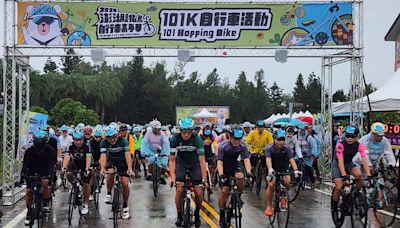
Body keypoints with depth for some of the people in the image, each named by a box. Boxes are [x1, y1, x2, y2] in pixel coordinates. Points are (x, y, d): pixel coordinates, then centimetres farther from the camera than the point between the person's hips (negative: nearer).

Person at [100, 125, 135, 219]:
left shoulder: (123, 141, -24)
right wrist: (102, 168, -48)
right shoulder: (104, 143, -20)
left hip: (122, 162, -1)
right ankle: (109, 194, -10)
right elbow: (103, 156, -31)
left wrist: (130, 168, -47)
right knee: (110, 173, -33)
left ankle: (125, 205, 9)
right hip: (111, 161, 1)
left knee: (125, 183, -11)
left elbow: (127, 155, -33)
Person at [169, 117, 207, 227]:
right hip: (181, 163, 1)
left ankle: (197, 214, 19)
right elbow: (172, 160, -20)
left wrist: (204, 179, -31)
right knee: (179, 190, -16)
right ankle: (179, 215, 5)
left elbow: (202, 160, -26)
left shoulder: (197, 139, -27)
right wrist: (172, 177, -30)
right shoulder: (175, 139, -24)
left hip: (194, 163, 0)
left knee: (198, 192, -9)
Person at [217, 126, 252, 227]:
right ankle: (222, 214, 4)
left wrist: (248, 172, -39)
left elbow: (246, 160, -22)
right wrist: (221, 175, -43)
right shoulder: (223, 146, -25)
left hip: (235, 167, 2)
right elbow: (219, 162, -28)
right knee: (224, 190, -12)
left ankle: (238, 197, -5)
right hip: (224, 168, -2)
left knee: (240, 177, -31)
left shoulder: (242, 146, -17)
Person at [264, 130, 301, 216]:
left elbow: (291, 159, -32)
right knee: (271, 185, -23)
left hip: (284, 170, 1)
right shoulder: (269, 148, -23)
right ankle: (268, 207, -10)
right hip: (273, 170, -1)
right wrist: (270, 169, -59)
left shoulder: (287, 148, -19)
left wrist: (295, 170, -50)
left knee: (287, 181, -26)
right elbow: (268, 159, -39)